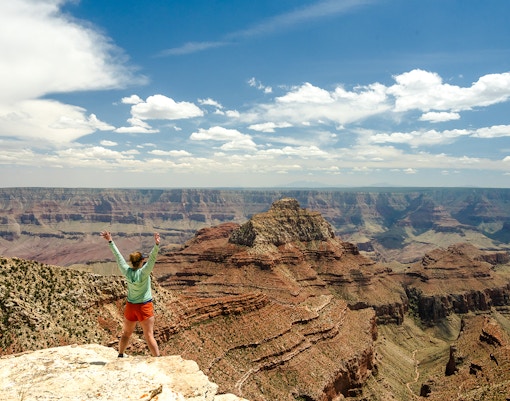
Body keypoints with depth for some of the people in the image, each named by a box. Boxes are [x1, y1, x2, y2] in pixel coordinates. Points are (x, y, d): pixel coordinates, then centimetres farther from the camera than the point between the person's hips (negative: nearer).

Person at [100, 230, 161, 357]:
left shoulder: (126, 271, -8)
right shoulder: (143, 272, -19)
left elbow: (118, 256, -2)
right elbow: (152, 258, -32)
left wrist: (110, 241, 4)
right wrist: (157, 244, -44)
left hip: (130, 306, 5)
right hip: (145, 307, -5)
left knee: (126, 333, 22)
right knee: (149, 336, -2)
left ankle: (120, 355, 40)